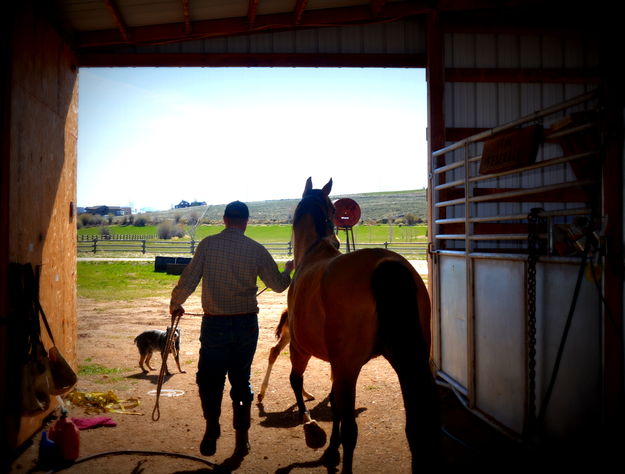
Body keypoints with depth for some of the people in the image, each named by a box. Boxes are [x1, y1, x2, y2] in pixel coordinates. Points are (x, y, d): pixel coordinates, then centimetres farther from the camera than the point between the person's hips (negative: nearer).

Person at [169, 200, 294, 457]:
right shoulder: (256, 249, -3)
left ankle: (211, 433, 9)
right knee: (241, 380, 14)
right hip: (247, 323, 2)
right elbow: (279, 285, 6)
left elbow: (188, 280, -6)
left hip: (214, 324, -2)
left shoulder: (208, 244, -7)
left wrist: (175, 304, 12)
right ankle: (241, 439, 19)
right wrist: (288, 270, 27)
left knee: (209, 380, 14)